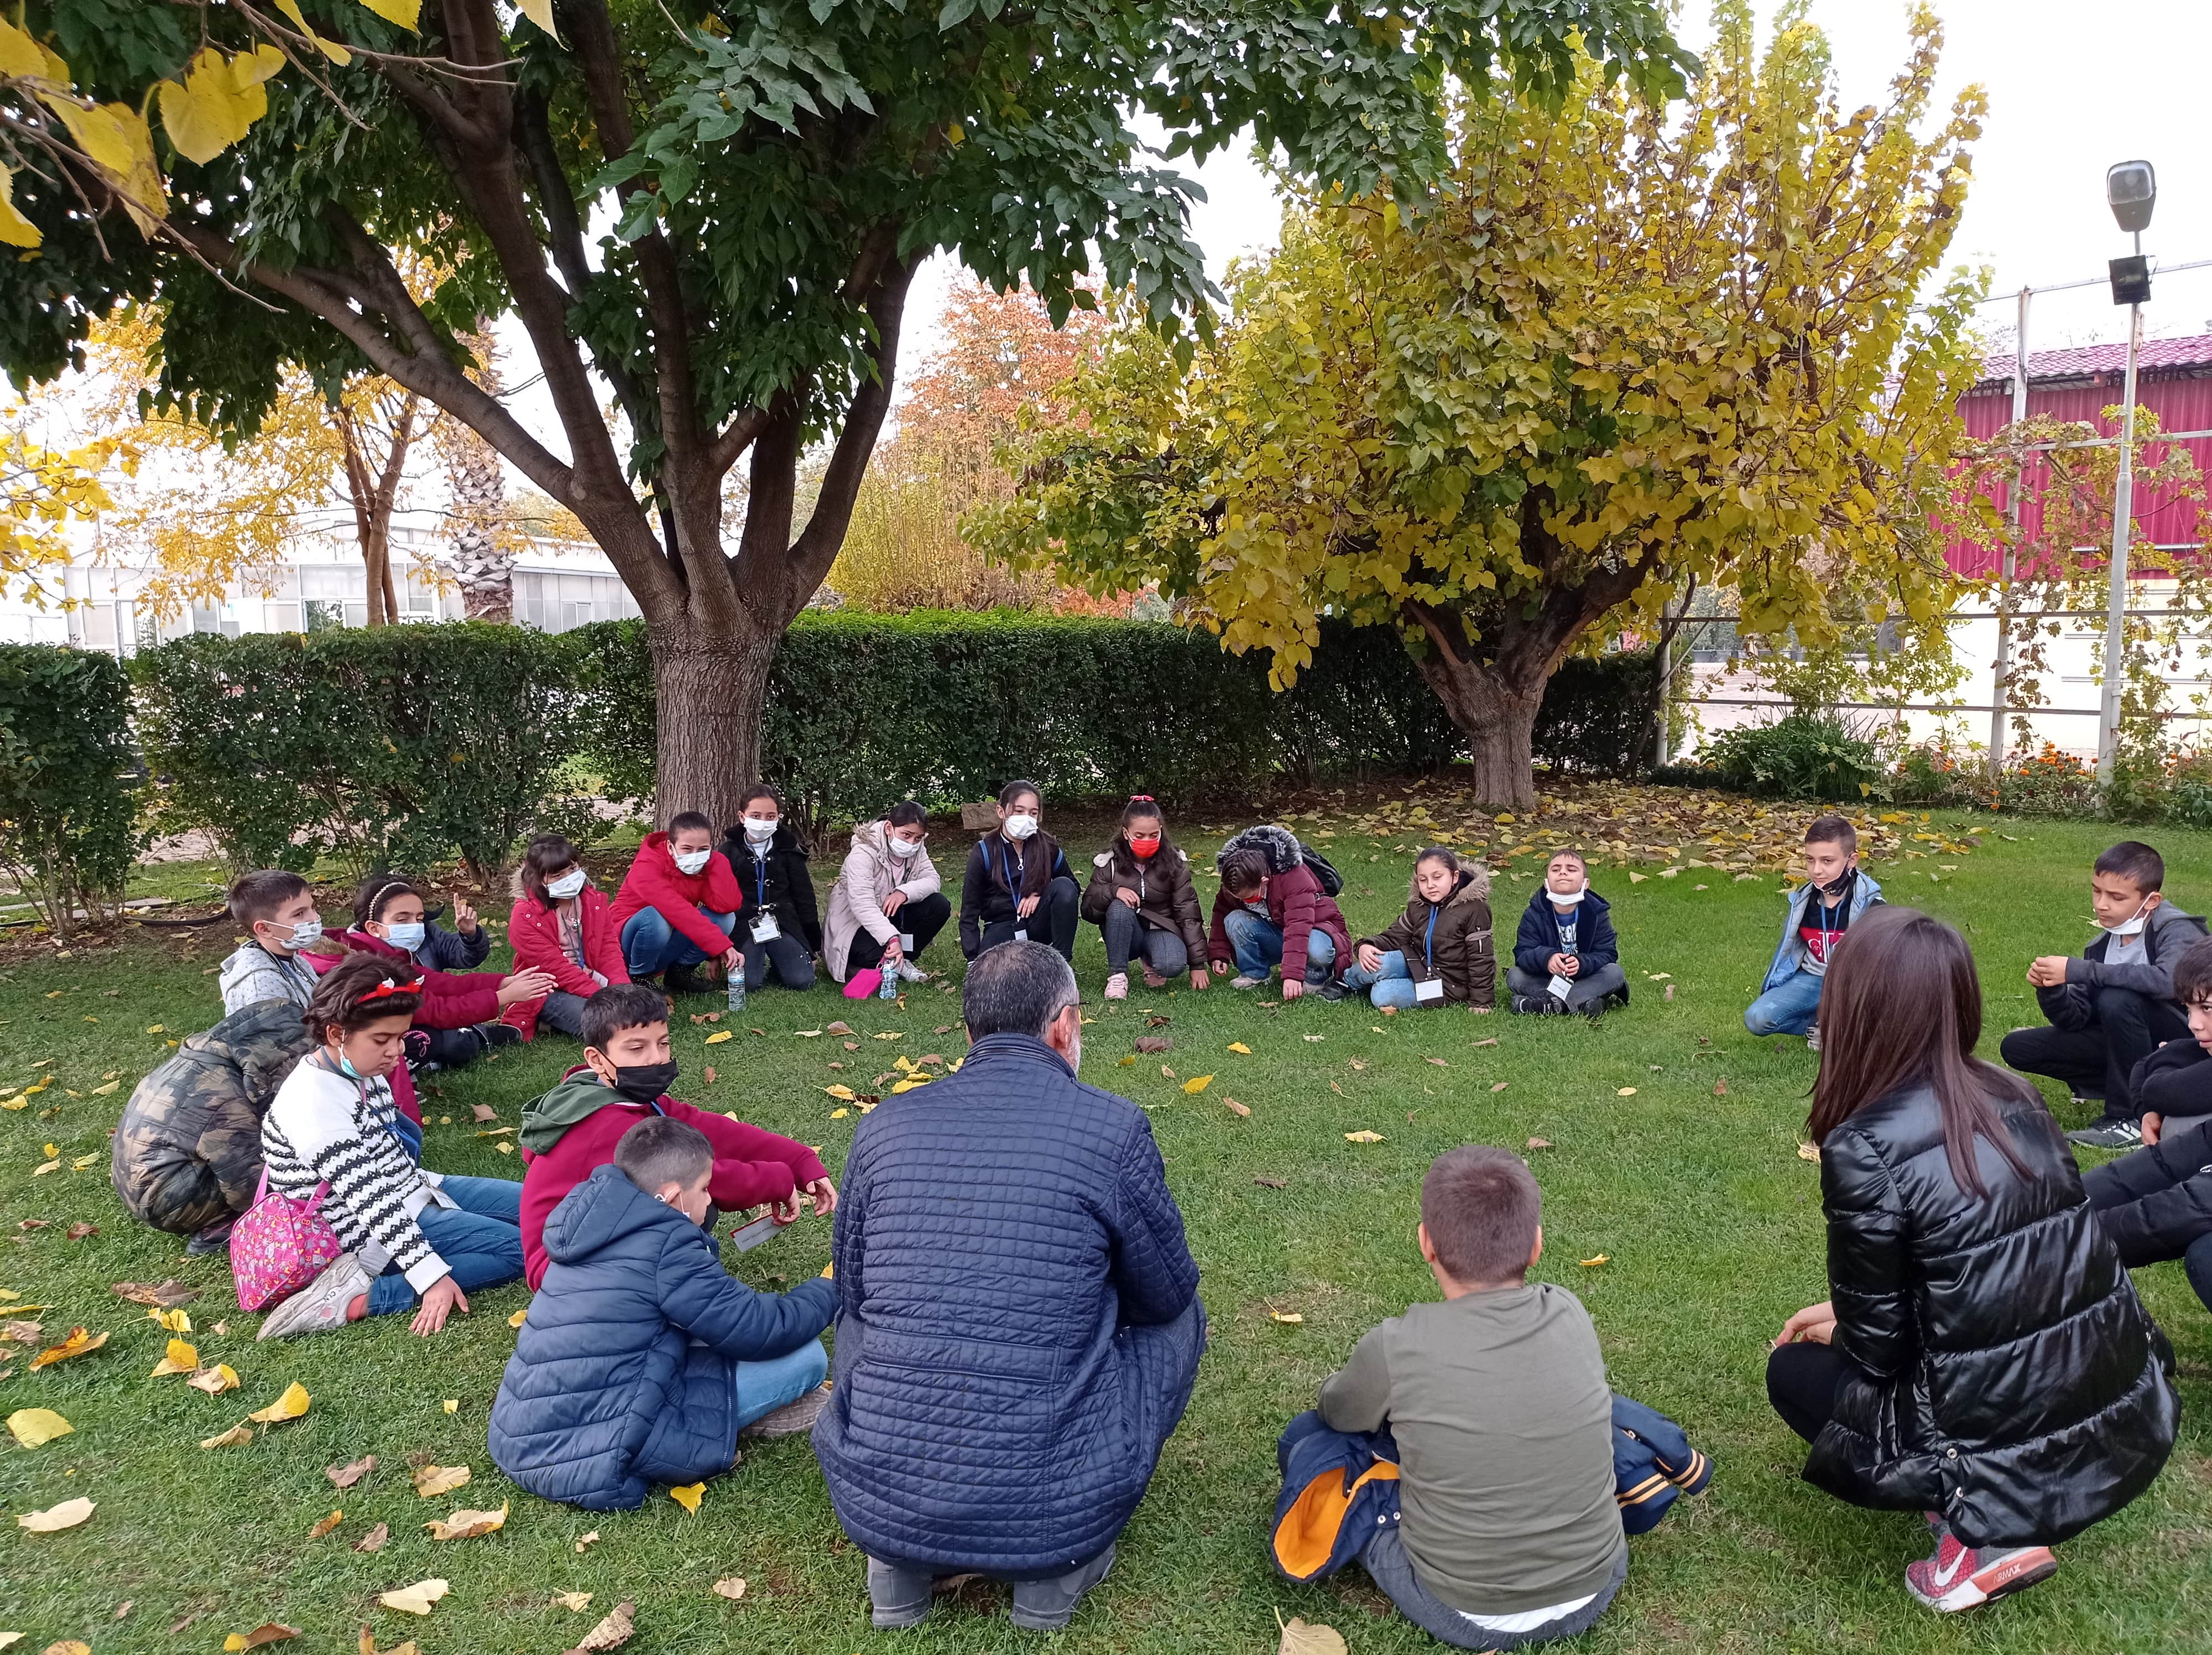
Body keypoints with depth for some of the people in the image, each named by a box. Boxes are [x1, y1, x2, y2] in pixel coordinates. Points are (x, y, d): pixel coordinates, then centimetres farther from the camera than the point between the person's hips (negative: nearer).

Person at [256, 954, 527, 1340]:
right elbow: (370, 1204, -29)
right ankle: (358, 1299, -20)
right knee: (517, 1247, -15)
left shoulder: (364, 1072, 1)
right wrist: (432, 1276, -30)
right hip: (372, 1236, -10)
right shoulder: (314, 1104, -27)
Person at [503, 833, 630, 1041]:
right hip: (550, 991, -5)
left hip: (593, 981, 5)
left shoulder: (595, 901, 3)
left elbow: (610, 952, -3)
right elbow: (558, 969, -19)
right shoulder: (525, 918, -14)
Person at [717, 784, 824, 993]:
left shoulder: (788, 849, 4)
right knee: (748, 983, -22)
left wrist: (813, 943, 8)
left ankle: (776, 960, 16)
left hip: (781, 921, 1)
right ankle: (760, 963, 12)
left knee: (802, 981, -15)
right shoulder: (730, 850, 0)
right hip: (744, 923, -1)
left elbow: (804, 895, 8)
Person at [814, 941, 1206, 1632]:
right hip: (1056, 1510, -3)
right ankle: (1057, 1570, 15)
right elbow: (1164, 1295, 8)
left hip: (876, 1503, 3)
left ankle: (897, 1565, 18)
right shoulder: (1113, 1127, -8)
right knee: (1181, 1317, 21)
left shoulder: (884, 1128, 1)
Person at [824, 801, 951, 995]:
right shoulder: (863, 853, -26)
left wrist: (905, 892, -35)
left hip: (892, 916, 7)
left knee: (939, 906, -17)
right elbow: (862, 904, -38)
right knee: (875, 954, -39)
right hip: (856, 923, -7)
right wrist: (891, 938, -51)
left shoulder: (916, 849, -4)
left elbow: (933, 880, -14)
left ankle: (902, 960, -8)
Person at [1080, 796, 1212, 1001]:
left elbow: (1188, 913, -4)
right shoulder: (1110, 862, -5)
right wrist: (1114, 891, -28)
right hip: (1124, 934, 0)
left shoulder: (1174, 863, -5)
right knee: (1119, 908, -33)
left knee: (1173, 965, -34)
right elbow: (1088, 910, -7)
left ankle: (1151, 962, 3)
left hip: (1160, 928, 0)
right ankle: (1117, 976, -20)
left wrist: (1198, 964, -7)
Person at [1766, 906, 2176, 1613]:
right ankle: (2000, 1517, 16)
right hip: (2130, 1426, 7)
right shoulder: (2015, 1098, 2)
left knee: (1795, 1370, 18)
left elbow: (1877, 1350, -10)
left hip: (2015, 1459, -6)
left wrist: (1842, 1329, 13)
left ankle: (1983, 1534, 4)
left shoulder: (1863, 1148, -19)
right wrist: (1847, 1312, 22)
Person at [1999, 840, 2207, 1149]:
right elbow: (2075, 1020, -1)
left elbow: (2167, 979, -43)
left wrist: (2076, 970, -40)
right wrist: (2050, 990, -23)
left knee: (2118, 999, -35)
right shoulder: (2102, 946, 0)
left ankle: (2133, 1118, -20)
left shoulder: (2178, 931, -18)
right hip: (2132, 1046, 7)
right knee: (2015, 1048, -3)